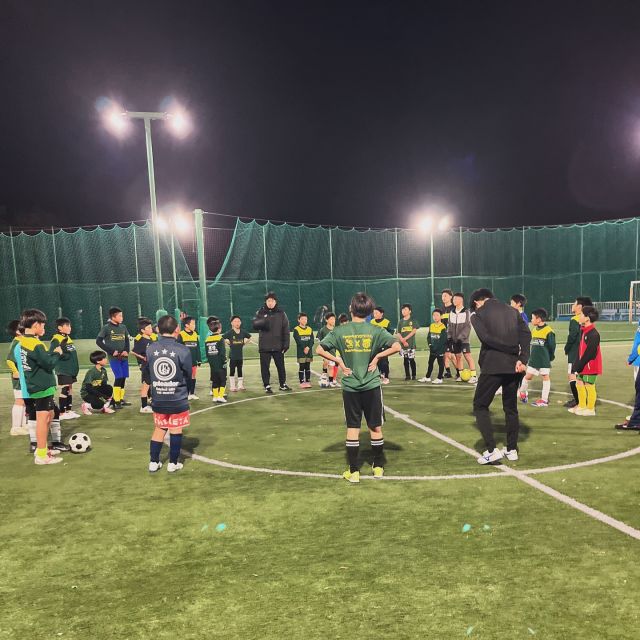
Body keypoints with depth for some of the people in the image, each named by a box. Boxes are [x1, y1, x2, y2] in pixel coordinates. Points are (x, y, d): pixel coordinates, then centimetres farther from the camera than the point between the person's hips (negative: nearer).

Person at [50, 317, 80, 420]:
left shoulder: (68, 338, 14)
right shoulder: (56, 340, -14)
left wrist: (75, 368, 13)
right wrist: (65, 356, -20)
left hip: (71, 369, 8)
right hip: (63, 370, -8)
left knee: (69, 389, 13)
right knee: (64, 391, -3)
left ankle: (69, 410, 20)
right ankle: (62, 413, 5)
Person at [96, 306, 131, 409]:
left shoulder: (123, 327, 9)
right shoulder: (106, 328, -5)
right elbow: (98, 341, -7)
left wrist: (126, 351, -2)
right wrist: (111, 351, -11)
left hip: (124, 357, 5)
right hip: (114, 357, -5)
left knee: (123, 378, 7)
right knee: (118, 377, -12)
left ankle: (121, 399, 18)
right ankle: (116, 401, -4)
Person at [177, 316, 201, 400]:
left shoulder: (195, 334, 7)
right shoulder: (181, 335, -11)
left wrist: (199, 360, 12)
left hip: (194, 361, 6)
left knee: (193, 377, 11)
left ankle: (192, 393, 20)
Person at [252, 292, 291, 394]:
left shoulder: (281, 313, 3)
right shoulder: (260, 312, 2)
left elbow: (286, 330, 2)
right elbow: (255, 324, -10)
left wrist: (286, 344, -4)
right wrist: (262, 322, -31)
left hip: (278, 346, 1)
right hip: (264, 346, -1)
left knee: (281, 366, 10)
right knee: (265, 367, 4)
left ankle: (283, 384, 25)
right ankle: (267, 386, 16)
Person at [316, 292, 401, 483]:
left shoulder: (339, 331, -4)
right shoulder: (375, 330, -6)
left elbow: (319, 350, -7)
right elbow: (396, 346, -14)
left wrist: (339, 361, -2)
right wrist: (377, 356, -5)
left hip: (350, 387, 0)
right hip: (372, 386, 0)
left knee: (352, 429, 8)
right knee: (375, 427, 13)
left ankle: (353, 471, 13)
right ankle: (378, 467, 25)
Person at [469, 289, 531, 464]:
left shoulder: (478, 315, 2)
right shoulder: (512, 311, 14)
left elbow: (487, 338, -15)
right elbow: (526, 334, 0)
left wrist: (511, 350, -9)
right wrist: (522, 359, -10)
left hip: (492, 366, -5)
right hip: (513, 367, 5)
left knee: (480, 406, 7)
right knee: (511, 408, 19)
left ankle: (492, 450, -3)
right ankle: (512, 449, 24)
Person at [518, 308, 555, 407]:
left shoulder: (548, 331, -14)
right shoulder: (534, 330, 8)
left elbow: (552, 346, -9)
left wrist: (550, 357, -1)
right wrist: (533, 355, 14)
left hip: (544, 361, -6)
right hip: (533, 360, 6)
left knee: (546, 377, 4)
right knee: (528, 376, 9)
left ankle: (544, 400, 9)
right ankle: (523, 392, 29)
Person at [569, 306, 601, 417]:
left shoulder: (593, 334, -21)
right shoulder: (583, 331, 9)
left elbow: (589, 353, -23)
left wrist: (578, 367, -18)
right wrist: (576, 366, 9)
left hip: (590, 366, -9)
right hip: (582, 365, 9)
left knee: (589, 386, 2)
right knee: (579, 384, 16)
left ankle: (590, 409, 15)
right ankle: (582, 406, 30)